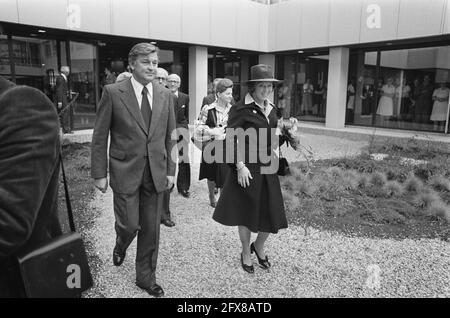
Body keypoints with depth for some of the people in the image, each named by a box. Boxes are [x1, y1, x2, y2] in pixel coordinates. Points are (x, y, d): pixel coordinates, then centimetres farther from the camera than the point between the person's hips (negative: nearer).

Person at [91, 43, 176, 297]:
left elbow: (170, 136, 9)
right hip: (125, 171, -3)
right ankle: (121, 245, 40)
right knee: (129, 224, 2)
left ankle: (146, 276, 30)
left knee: (151, 229, 10)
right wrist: (99, 173, -5)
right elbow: (100, 137, -4)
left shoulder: (166, 95, 5)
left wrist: (171, 170, 4)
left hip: (156, 173, 3)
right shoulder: (113, 92, -6)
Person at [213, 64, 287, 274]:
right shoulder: (241, 109, -12)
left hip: (268, 170, 6)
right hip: (247, 170, -6)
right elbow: (231, 140, -15)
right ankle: (246, 253, 32)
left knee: (272, 214, 9)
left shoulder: (271, 109, 9)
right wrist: (240, 166, -19)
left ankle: (259, 247, 36)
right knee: (246, 214, 9)